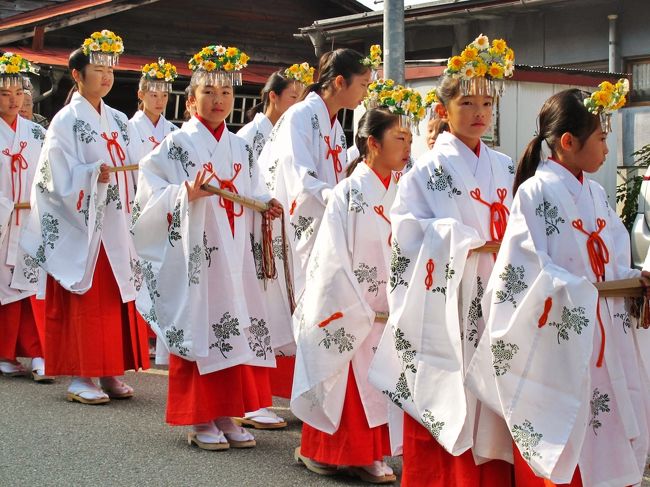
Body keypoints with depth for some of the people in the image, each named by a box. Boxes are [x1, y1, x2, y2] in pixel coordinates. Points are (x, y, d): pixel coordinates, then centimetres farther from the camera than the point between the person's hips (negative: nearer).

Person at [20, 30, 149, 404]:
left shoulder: (118, 121, 14)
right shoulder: (66, 121, -4)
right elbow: (62, 178, -12)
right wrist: (95, 173, -26)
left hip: (119, 228, 6)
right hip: (83, 227, -6)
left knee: (117, 300, 7)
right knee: (85, 301, -4)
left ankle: (110, 372, 14)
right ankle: (80, 376, 2)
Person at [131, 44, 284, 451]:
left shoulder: (241, 149, 14)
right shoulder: (177, 144, -2)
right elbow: (152, 194, -8)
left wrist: (266, 205, 1)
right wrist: (187, 194, -24)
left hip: (233, 254, 5)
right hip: (193, 253, -5)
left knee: (233, 329, 5)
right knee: (198, 330, -3)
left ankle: (227, 414, 14)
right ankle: (199, 420, 5)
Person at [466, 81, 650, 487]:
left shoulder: (595, 194, 12)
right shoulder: (537, 192, -11)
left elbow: (612, 264, 16)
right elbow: (523, 269, -18)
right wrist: (578, 291, -23)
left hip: (601, 342, 7)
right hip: (556, 345, -7)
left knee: (603, 444, 10)